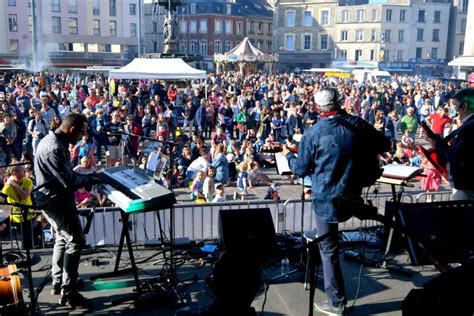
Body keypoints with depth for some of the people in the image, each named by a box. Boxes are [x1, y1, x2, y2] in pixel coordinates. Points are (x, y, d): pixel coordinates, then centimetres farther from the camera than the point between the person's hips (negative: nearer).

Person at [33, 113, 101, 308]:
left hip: (53, 198, 11)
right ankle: (68, 293, -3)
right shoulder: (55, 148, -26)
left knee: (63, 238, 21)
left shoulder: (52, 139, 8)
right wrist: (91, 179, -11)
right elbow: (69, 181, -25)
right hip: (56, 200, -11)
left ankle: (58, 282, 33)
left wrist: (86, 175, 5)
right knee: (76, 241, -8)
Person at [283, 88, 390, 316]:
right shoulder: (357, 124, -3)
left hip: (327, 198, -4)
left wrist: (288, 155, 15)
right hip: (352, 196, 4)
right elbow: (385, 145, 9)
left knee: (328, 248, 7)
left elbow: (300, 170, -4)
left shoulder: (314, 132, -12)